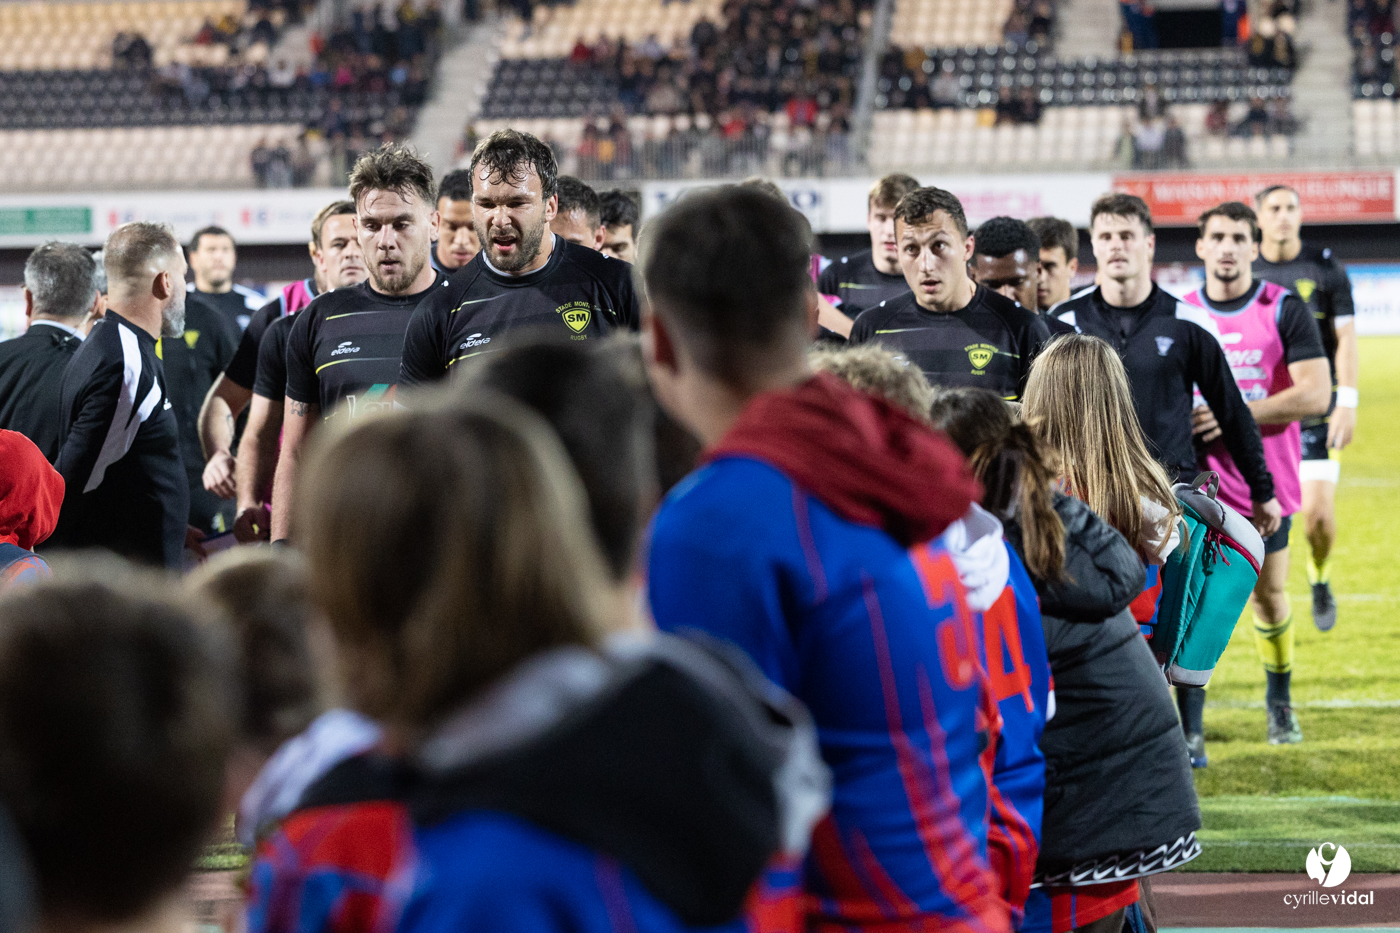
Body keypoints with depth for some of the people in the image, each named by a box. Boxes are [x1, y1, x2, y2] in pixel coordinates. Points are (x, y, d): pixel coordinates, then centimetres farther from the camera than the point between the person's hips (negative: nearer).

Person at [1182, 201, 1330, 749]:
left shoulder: (1285, 310, -4)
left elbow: (1315, 394, -13)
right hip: (1198, 483, 1)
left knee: (1269, 595, 9)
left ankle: (1280, 704, 31)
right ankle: (1188, 731, -1)